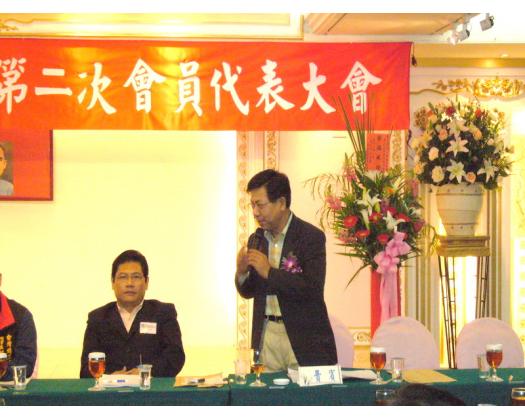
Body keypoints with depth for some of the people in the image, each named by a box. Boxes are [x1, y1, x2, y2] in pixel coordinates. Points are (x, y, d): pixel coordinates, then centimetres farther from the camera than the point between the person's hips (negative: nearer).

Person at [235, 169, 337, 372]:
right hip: (266, 335, 5)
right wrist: (242, 272, -5)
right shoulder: (256, 239, 10)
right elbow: (248, 292, 17)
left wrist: (270, 272, -19)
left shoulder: (311, 237, -8)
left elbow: (314, 289, -18)